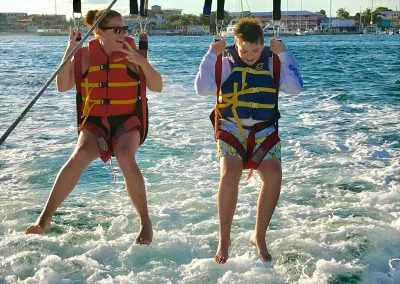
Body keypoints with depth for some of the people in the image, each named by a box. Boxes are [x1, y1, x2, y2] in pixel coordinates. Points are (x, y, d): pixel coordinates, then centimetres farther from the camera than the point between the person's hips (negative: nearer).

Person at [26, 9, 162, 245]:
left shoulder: (131, 53, 1)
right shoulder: (85, 55, 3)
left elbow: (157, 87, -3)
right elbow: (63, 86, -6)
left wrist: (142, 62, -19)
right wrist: (70, 50, -13)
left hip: (127, 121, -1)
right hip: (94, 121, 1)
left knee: (125, 158, -32)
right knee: (79, 157, -28)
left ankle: (145, 221, -17)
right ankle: (45, 218, -17)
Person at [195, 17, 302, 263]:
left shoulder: (273, 63, 6)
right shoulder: (225, 62, 1)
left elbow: (295, 88, -7)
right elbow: (203, 89, -11)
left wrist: (284, 54, -7)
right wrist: (211, 55, -9)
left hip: (264, 131, 2)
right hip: (231, 128, -2)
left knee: (274, 176, -22)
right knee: (230, 174, -28)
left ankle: (259, 237, -2)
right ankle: (224, 238, -10)